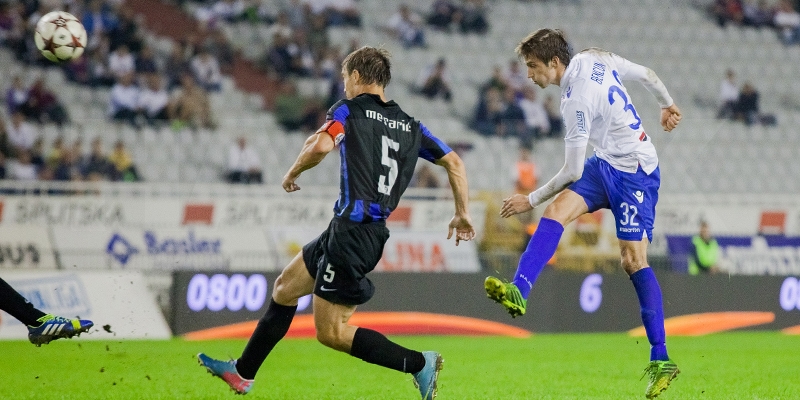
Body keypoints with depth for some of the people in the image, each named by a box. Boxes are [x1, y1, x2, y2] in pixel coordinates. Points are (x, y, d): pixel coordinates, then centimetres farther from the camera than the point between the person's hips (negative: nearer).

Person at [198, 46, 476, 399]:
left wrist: (293, 172, -3)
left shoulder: (349, 110, -4)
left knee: (331, 332, -5)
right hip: (373, 232, 9)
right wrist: (462, 214, 22)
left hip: (352, 230, -9)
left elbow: (320, 146, -22)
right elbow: (454, 162, 13)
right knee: (285, 288, 22)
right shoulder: (410, 126, 14)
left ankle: (419, 363, -11)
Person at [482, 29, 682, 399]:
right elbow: (647, 75, 16)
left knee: (633, 259, -10)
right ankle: (518, 292, -29)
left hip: (633, 172, -9)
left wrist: (530, 200, -9)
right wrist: (667, 106, 34)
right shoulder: (594, 59, 1)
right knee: (556, 211, -11)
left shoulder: (577, 100, -23)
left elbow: (573, 172, -19)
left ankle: (661, 361, -7)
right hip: (605, 165, 9)